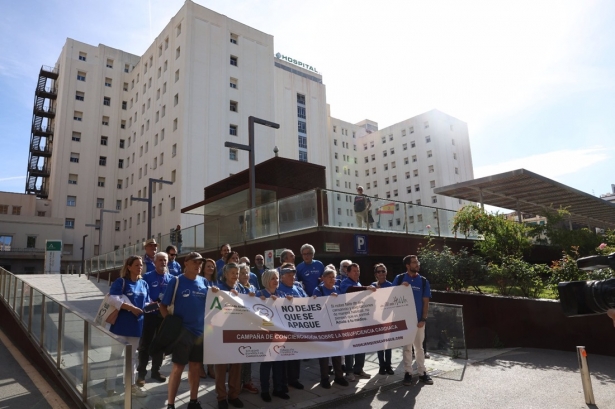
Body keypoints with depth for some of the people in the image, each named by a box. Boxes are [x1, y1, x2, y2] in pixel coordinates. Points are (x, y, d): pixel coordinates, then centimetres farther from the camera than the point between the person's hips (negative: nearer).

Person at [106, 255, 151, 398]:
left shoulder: (144, 284, 8)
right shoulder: (120, 282, -9)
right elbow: (113, 300, -21)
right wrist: (132, 308, -23)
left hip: (136, 325, 5)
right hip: (121, 325, -5)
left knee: (132, 356, 16)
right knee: (115, 355, 4)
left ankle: (131, 384, 29)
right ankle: (110, 387, 16)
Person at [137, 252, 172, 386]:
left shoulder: (171, 278, 2)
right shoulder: (147, 277, -6)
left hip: (164, 315, 3)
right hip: (149, 314, -3)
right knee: (145, 344, 4)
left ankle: (156, 371, 27)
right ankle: (141, 373, 16)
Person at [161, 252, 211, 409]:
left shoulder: (203, 282, 5)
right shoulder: (176, 281, -7)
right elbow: (163, 305, -5)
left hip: (200, 330, 4)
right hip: (182, 331, -4)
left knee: (195, 367, 14)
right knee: (178, 368, 1)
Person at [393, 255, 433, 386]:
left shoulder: (423, 281, 0)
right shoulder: (399, 279, -3)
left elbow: (426, 302, 2)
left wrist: (423, 319, -6)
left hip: (418, 319, 1)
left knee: (419, 347, 11)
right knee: (407, 347, 9)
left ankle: (422, 373, 22)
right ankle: (408, 373, 19)